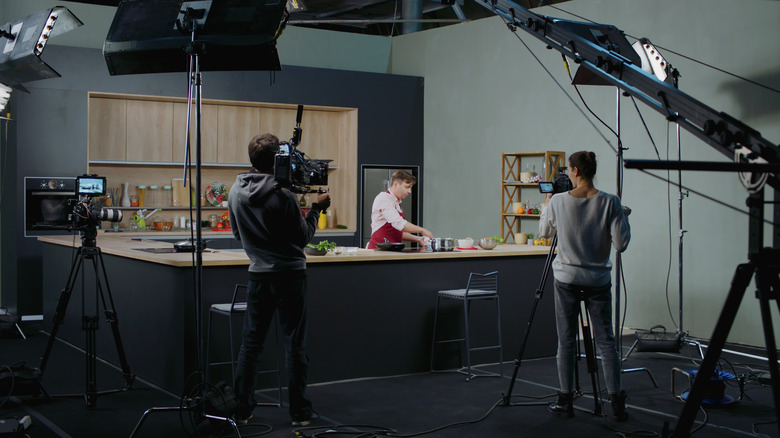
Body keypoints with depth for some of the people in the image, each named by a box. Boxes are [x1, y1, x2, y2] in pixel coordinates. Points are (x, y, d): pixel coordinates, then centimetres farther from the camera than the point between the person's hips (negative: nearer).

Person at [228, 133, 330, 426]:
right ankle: (300, 412, 10)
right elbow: (304, 236, -7)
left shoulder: (236, 193, 1)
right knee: (295, 345, 4)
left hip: (258, 275, 4)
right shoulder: (282, 194, -16)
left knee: (251, 343, 11)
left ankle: (242, 409, 15)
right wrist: (316, 208, 6)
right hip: (290, 274, -4)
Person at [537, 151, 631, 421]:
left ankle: (565, 400, 13)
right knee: (605, 340, 7)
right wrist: (623, 216, 6)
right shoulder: (610, 202, -9)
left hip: (566, 279, 0)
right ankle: (617, 402, 5)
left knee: (566, 340, 8)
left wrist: (546, 206, 24)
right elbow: (621, 244, -9)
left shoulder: (558, 201, -7)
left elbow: (543, 232, 10)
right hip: (598, 280, 0)